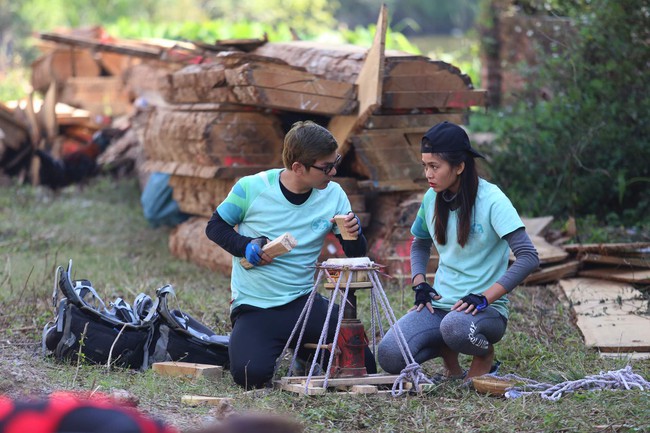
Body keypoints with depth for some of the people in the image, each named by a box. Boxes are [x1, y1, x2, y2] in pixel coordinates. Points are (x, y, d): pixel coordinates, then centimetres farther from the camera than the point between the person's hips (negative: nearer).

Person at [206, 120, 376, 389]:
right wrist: (247, 246, -16)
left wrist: (355, 235, -20)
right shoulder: (252, 188, -10)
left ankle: (306, 349, 18)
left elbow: (355, 254, 4)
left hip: (304, 302, 3)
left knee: (363, 365, -14)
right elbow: (215, 227, 3)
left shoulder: (333, 196, -1)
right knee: (250, 376, -28)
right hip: (254, 306, -3)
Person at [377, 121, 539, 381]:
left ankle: (485, 354, -5)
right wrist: (419, 284, 6)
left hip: (486, 308, -5)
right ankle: (449, 350, 8)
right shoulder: (432, 199, 7)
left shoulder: (492, 200, -11)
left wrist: (485, 297, -24)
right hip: (439, 302, 5)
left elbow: (528, 257, -17)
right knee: (389, 356, -21)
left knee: (455, 326, -41)